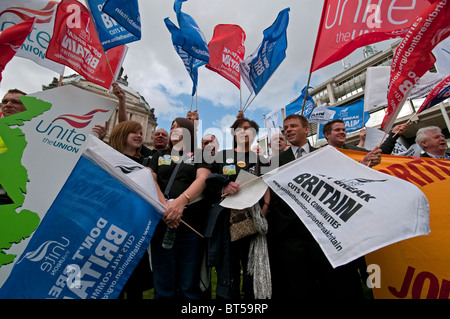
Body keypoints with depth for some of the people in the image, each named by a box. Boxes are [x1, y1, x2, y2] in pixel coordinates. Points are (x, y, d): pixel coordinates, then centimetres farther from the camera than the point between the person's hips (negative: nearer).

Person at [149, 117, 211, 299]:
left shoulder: (199, 156, 13)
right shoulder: (160, 156, 20)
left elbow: (202, 179, -5)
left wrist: (181, 200, -25)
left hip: (191, 224, -2)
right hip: (162, 222, 2)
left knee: (189, 287, 2)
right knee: (163, 287, 5)